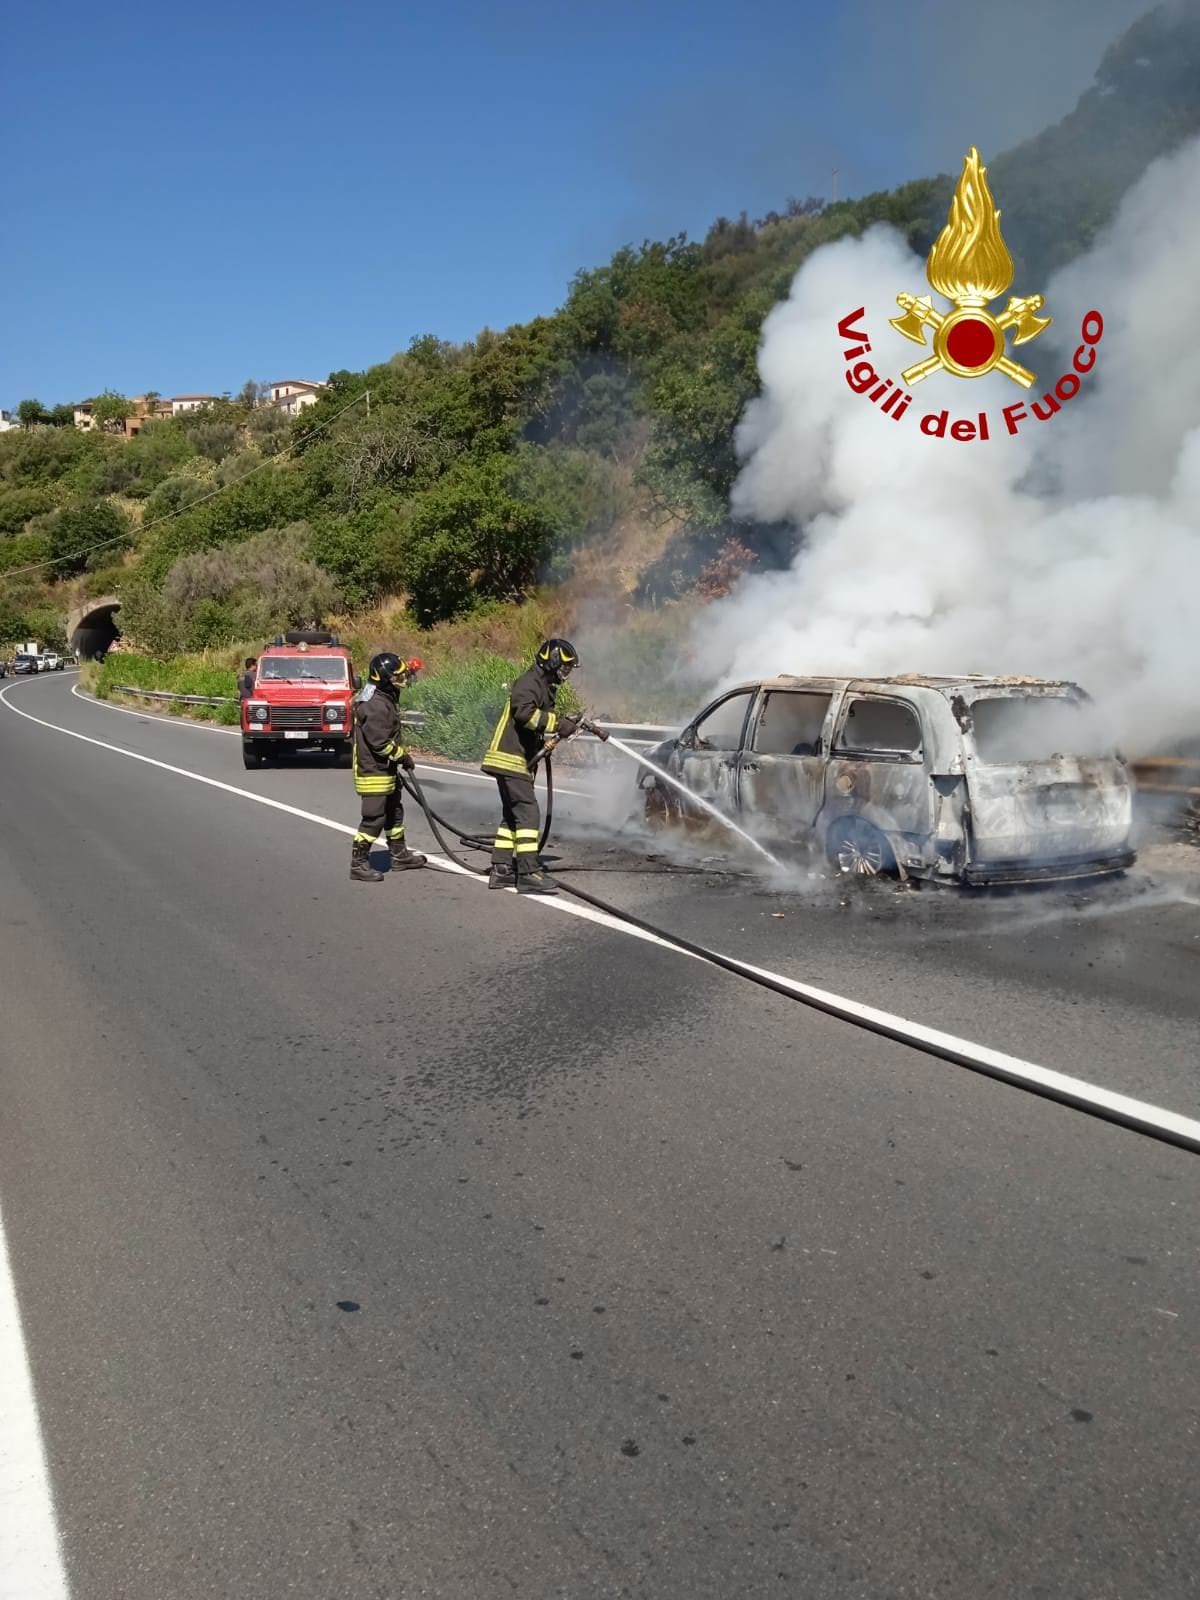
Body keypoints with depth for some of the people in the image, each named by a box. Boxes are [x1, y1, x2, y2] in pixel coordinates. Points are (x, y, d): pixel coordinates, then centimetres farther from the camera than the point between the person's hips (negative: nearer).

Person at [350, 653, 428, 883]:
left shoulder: (386, 699, 12)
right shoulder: (375, 705, -22)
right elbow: (380, 742, -25)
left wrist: (400, 757, 21)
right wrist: (403, 756, -14)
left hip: (385, 770, 11)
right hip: (373, 771, -11)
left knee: (394, 812, 20)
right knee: (374, 817, -7)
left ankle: (399, 855, 32)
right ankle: (358, 864, 0)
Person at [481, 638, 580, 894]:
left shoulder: (544, 686, 20)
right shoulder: (528, 684, -12)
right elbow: (525, 712, -31)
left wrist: (565, 724, 6)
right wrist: (558, 723, -31)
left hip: (520, 760, 11)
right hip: (510, 759, -11)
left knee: (512, 815, 13)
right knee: (528, 813, -13)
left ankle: (501, 870, 18)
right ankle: (529, 874, -14)